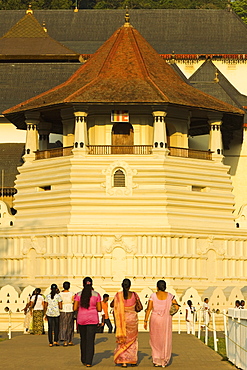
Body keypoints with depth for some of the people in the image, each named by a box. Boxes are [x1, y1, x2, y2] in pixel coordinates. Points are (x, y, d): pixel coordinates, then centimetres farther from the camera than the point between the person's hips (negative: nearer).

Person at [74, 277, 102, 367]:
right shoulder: (96, 295, -3)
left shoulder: (79, 295, -2)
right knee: (90, 340, 0)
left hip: (81, 319, 1)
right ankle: (88, 362, -8)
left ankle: (84, 360, 24)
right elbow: (99, 309, -2)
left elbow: (75, 308, -4)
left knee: (83, 340, 17)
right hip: (93, 319, -1)